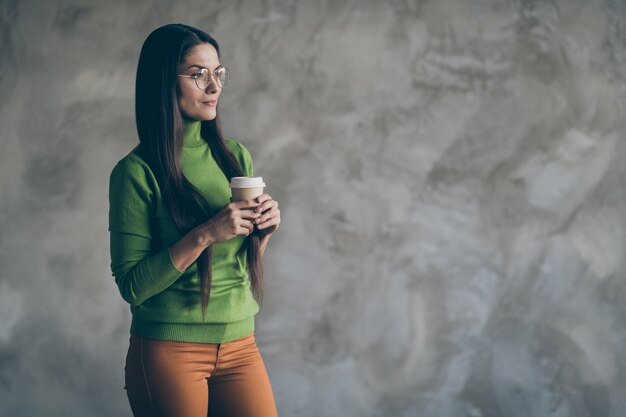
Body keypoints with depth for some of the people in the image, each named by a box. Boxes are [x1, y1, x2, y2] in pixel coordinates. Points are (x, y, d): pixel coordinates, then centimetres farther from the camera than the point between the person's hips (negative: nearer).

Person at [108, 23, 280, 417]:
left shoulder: (236, 157, 7)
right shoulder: (136, 173, -9)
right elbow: (132, 285, -13)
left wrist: (264, 230, -4)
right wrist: (205, 234, -22)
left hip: (240, 344, 5)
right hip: (168, 350, -5)